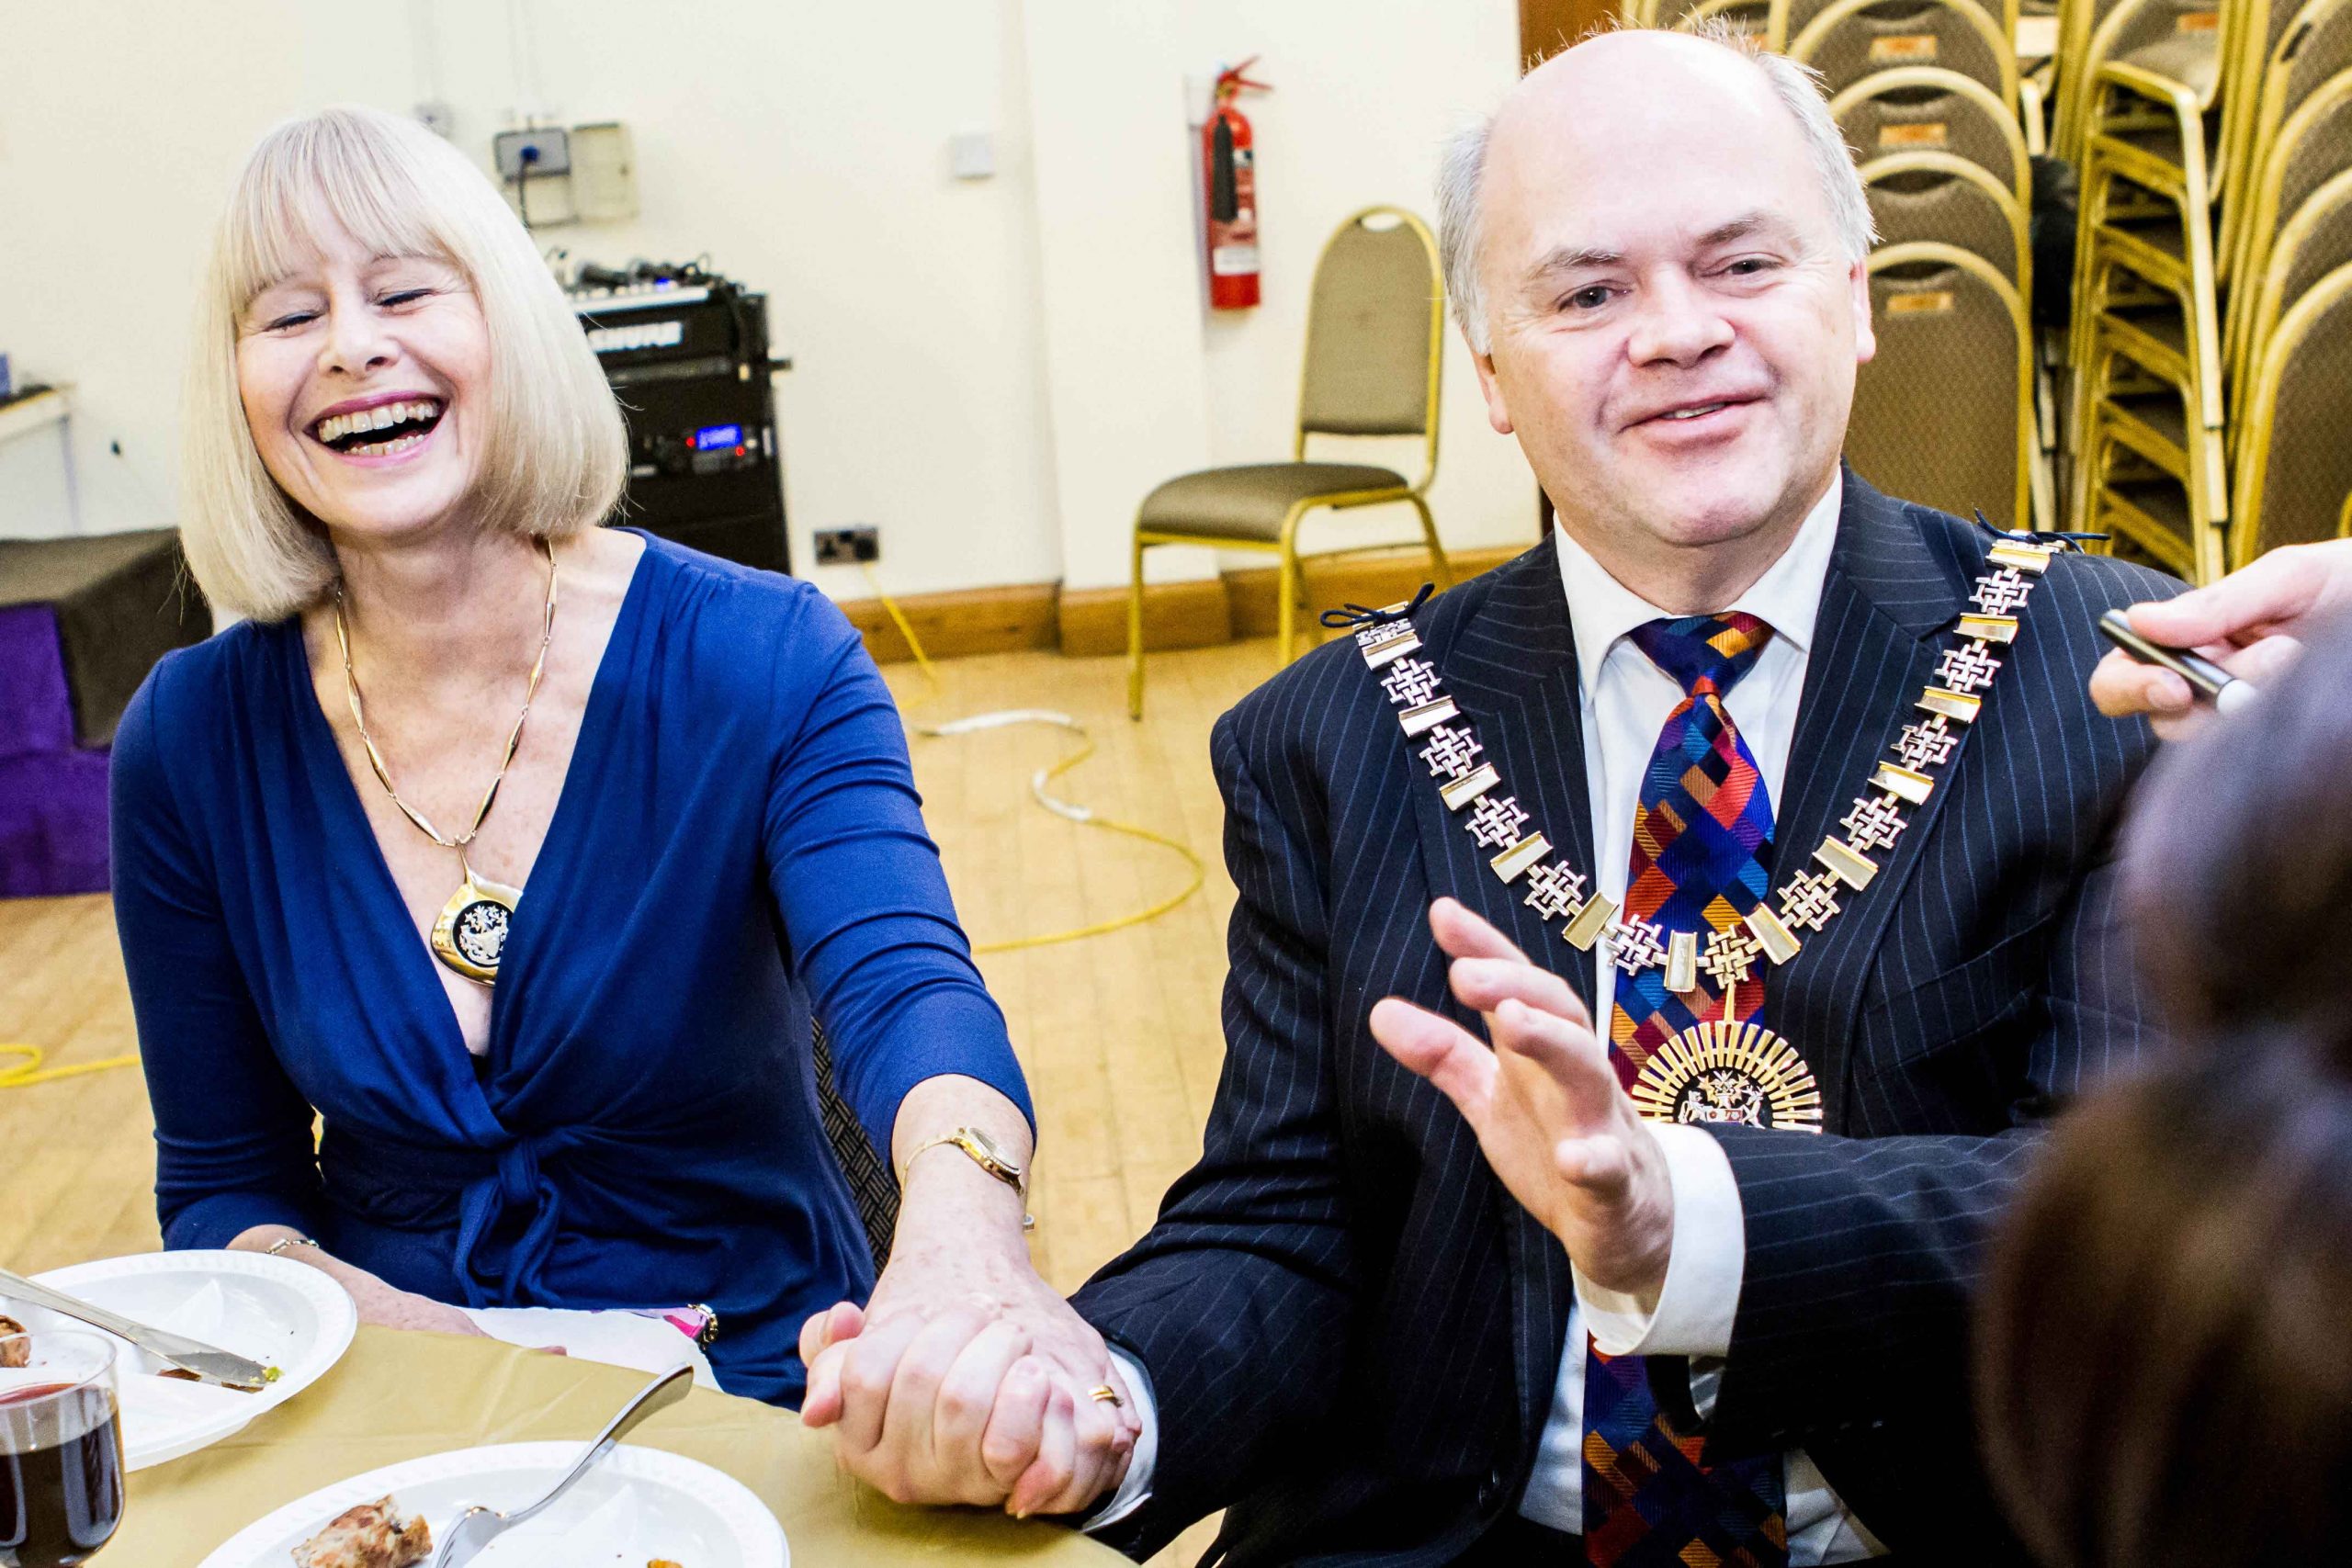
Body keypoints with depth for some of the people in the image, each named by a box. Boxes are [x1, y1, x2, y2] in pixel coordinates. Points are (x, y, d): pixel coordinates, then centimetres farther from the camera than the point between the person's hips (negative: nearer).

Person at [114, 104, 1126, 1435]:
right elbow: (222, 1184, 6)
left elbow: (903, 981, -28)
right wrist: (354, 1319, -16)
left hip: (753, 1401, -2)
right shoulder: (193, 740, -3)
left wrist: (963, 1224, -51)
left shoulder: (763, 661, -10)